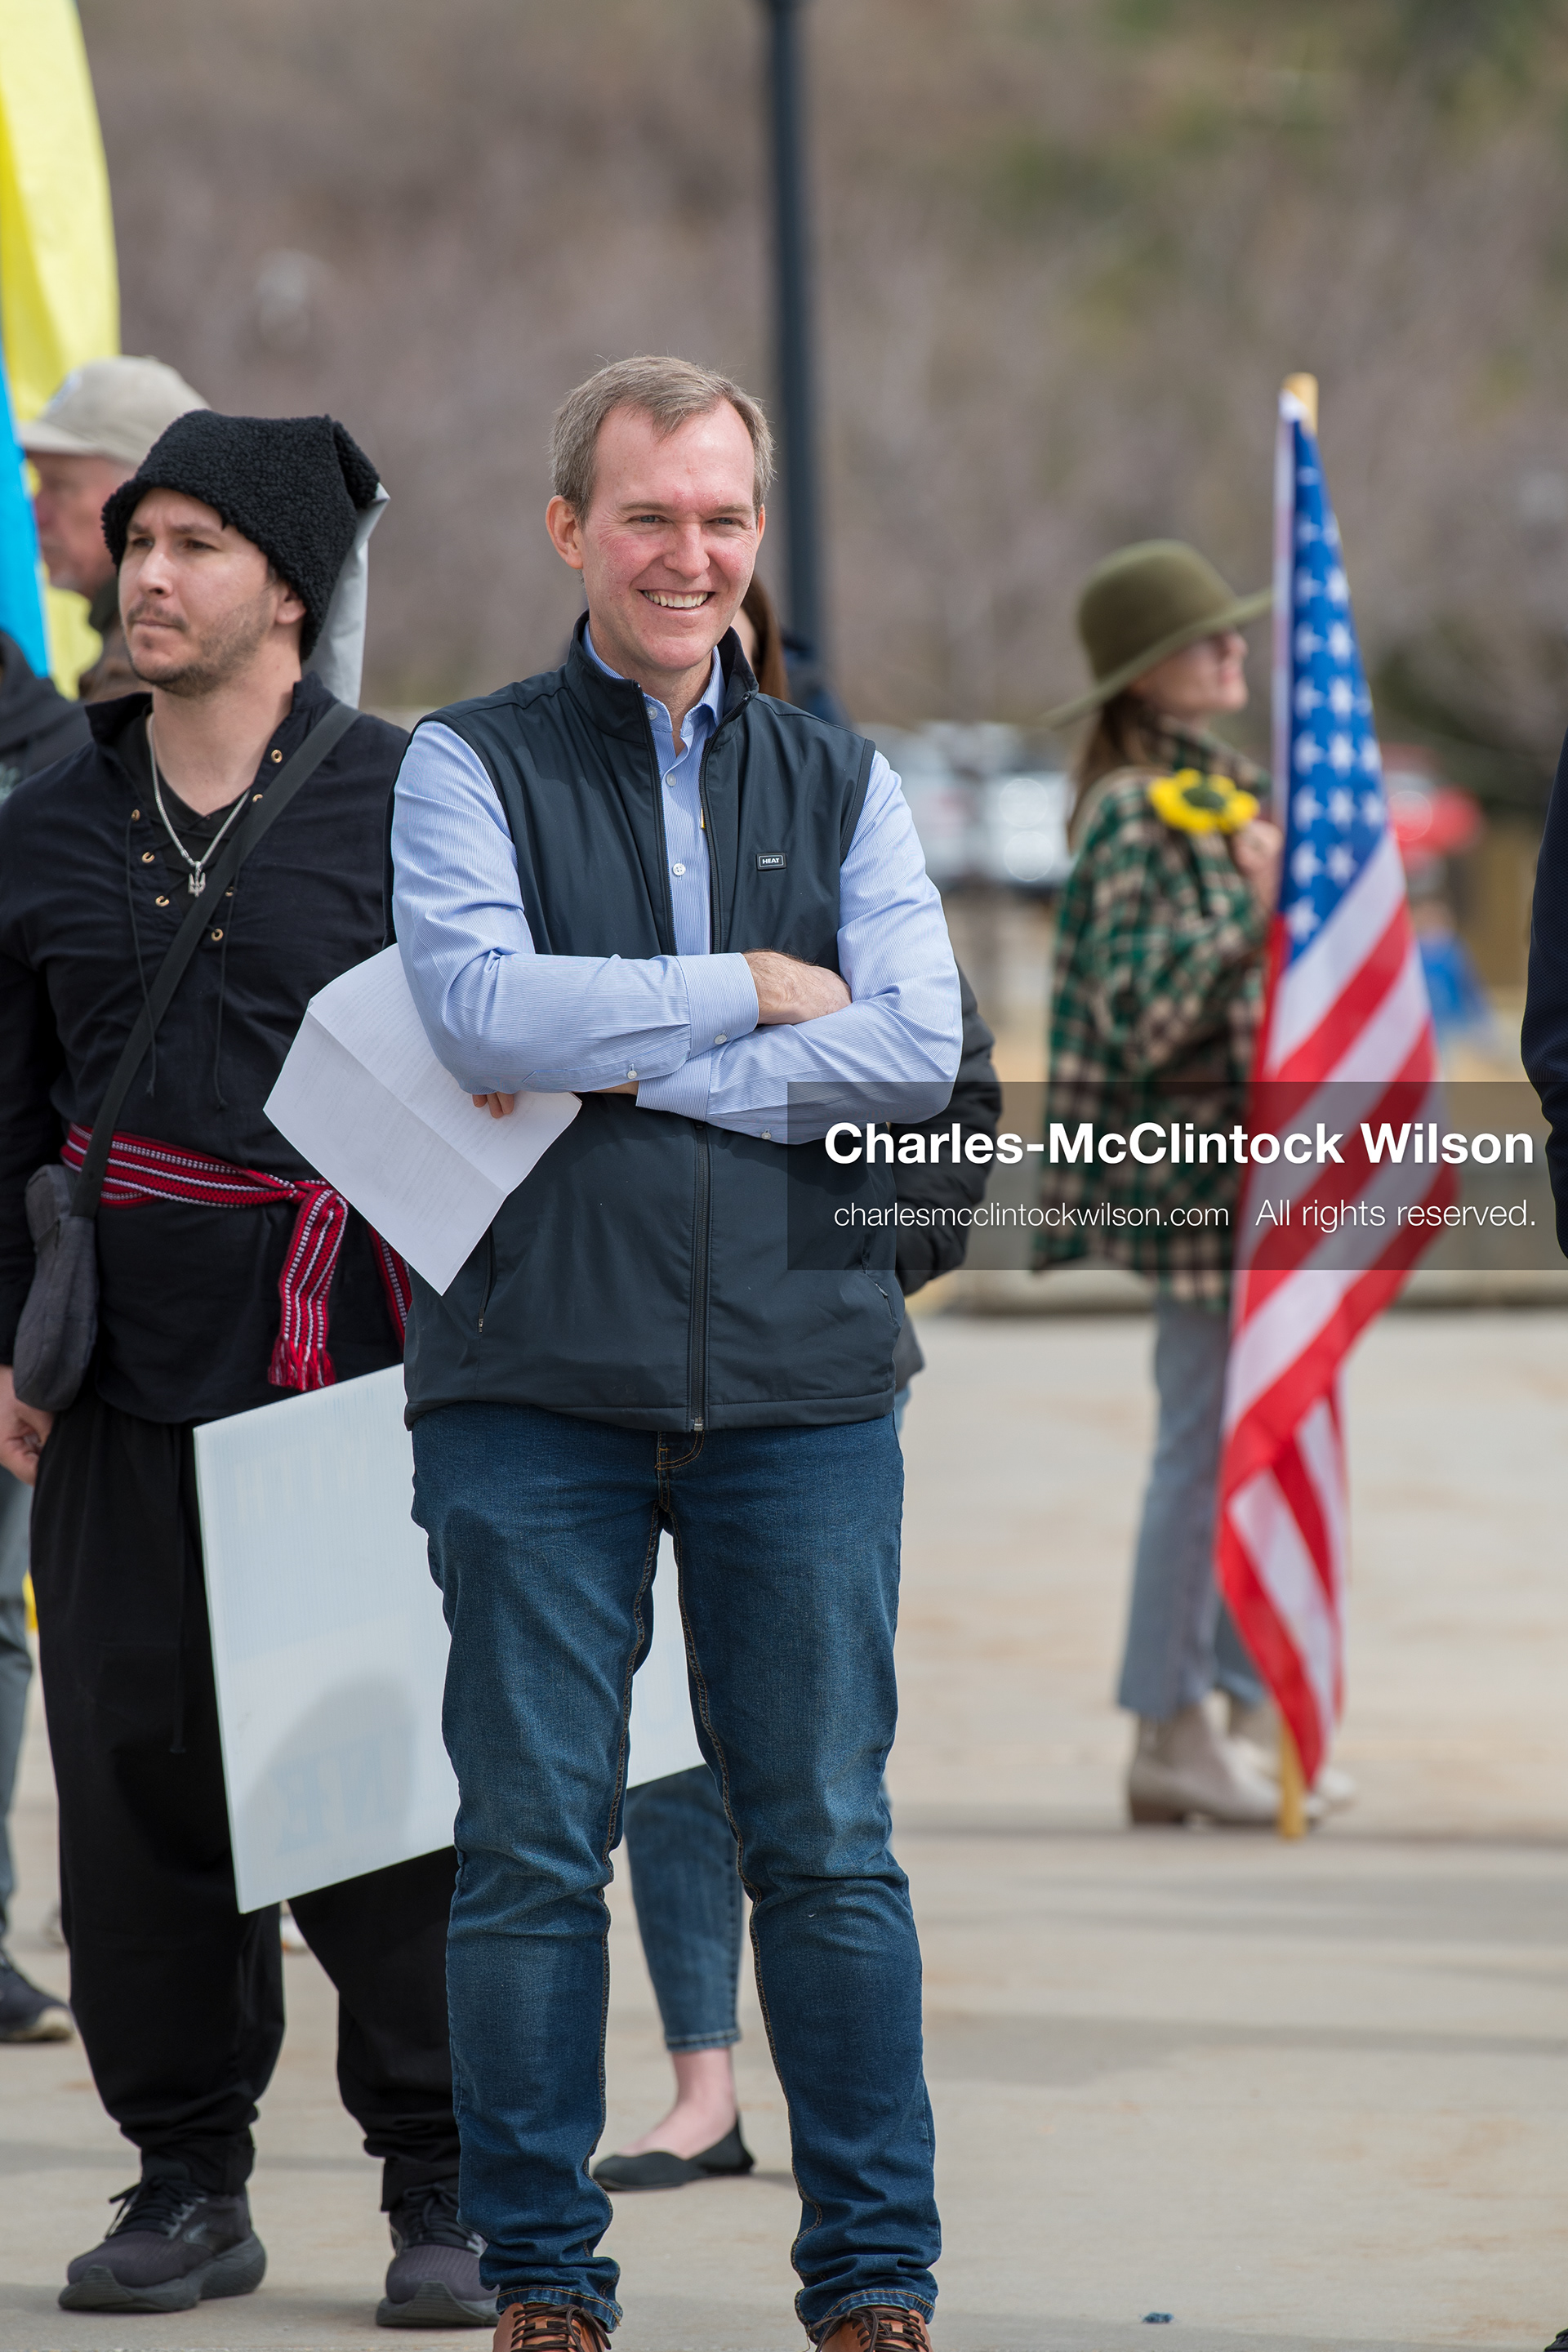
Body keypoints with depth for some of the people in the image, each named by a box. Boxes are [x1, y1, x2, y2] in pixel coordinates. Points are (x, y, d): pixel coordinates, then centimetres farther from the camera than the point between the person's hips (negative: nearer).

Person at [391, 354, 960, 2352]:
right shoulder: (469, 768, 5)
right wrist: (758, 990, -7)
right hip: (533, 1379, -2)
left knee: (827, 1844, 3)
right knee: (531, 1847, 1)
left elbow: (917, 1049, -3)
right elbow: (482, 1011, -12)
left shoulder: (837, 785, 12)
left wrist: (625, 1067, -9)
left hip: (799, 1380, 2)